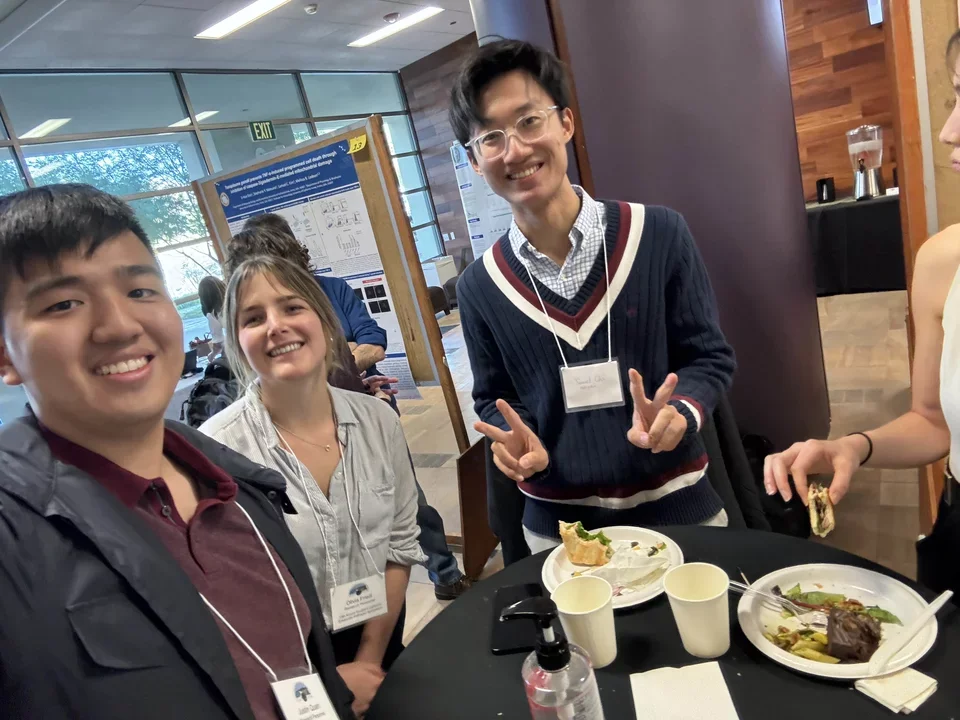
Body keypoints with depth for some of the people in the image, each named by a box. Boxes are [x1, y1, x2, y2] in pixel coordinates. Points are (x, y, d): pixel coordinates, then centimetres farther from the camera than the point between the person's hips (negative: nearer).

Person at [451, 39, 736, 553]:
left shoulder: (659, 234, -12)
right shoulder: (479, 287, -6)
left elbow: (709, 357, -4)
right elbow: (493, 399, 4)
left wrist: (679, 410, -24)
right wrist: (517, 441, -16)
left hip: (678, 508, 0)